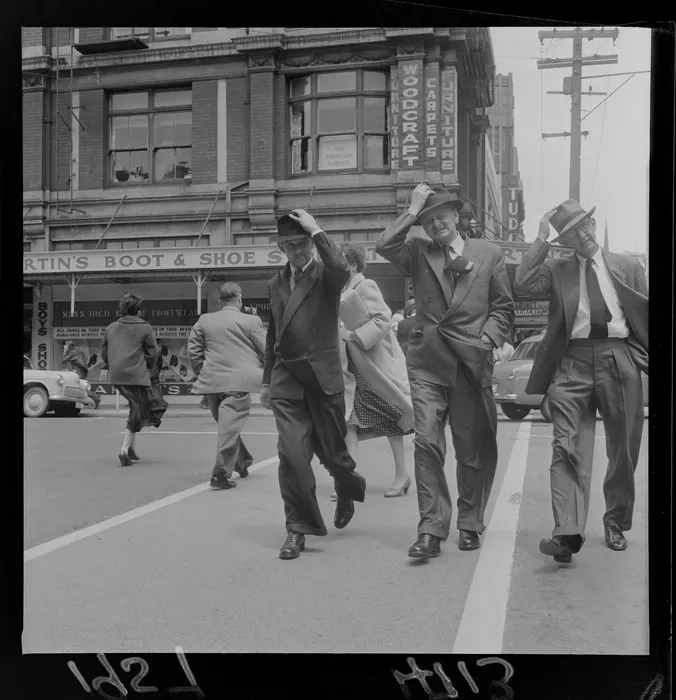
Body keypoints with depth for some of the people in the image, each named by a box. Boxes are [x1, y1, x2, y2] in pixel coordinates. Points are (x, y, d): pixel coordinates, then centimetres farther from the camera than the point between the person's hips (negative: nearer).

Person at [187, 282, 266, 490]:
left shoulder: (204, 321, 8)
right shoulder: (251, 321, -1)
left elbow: (193, 352, 7)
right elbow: (266, 352, 1)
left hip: (211, 382, 4)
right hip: (238, 382, -4)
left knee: (226, 425, 19)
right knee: (230, 427, -5)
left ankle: (242, 463, 34)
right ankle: (221, 473, -7)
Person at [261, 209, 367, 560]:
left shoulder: (325, 274, 1)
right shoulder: (275, 284, 16)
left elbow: (340, 269, -27)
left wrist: (316, 231, -18)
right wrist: (267, 380, 21)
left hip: (322, 373, -3)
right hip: (286, 378, 3)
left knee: (330, 448, 7)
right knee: (291, 452, -8)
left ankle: (348, 488, 41)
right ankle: (298, 529, 3)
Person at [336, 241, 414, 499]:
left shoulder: (366, 287, -12)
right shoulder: (344, 292, 13)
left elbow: (384, 318, -22)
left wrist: (356, 336, -25)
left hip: (377, 366, -8)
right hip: (353, 369, 8)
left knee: (391, 419, 3)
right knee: (349, 420, -2)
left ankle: (401, 474, 15)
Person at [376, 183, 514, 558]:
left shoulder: (488, 254, 10)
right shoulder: (419, 253, 11)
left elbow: (504, 307, 10)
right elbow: (384, 245, -8)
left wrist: (487, 340, -3)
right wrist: (412, 210, -2)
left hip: (471, 361, 0)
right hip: (427, 361, 0)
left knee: (472, 448, 6)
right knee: (427, 443, -9)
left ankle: (470, 524, 22)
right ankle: (431, 530, -4)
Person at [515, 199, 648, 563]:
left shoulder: (627, 267, 13)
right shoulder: (556, 270, 10)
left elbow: (644, 315, 13)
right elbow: (523, 283, -9)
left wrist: (644, 360, 5)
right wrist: (541, 239, -4)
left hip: (619, 360, 2)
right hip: (572, 362, -1)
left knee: (623, 451, 9)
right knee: (568, 448, -12)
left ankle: (616, 525, 26)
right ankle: (567, 532, -17)